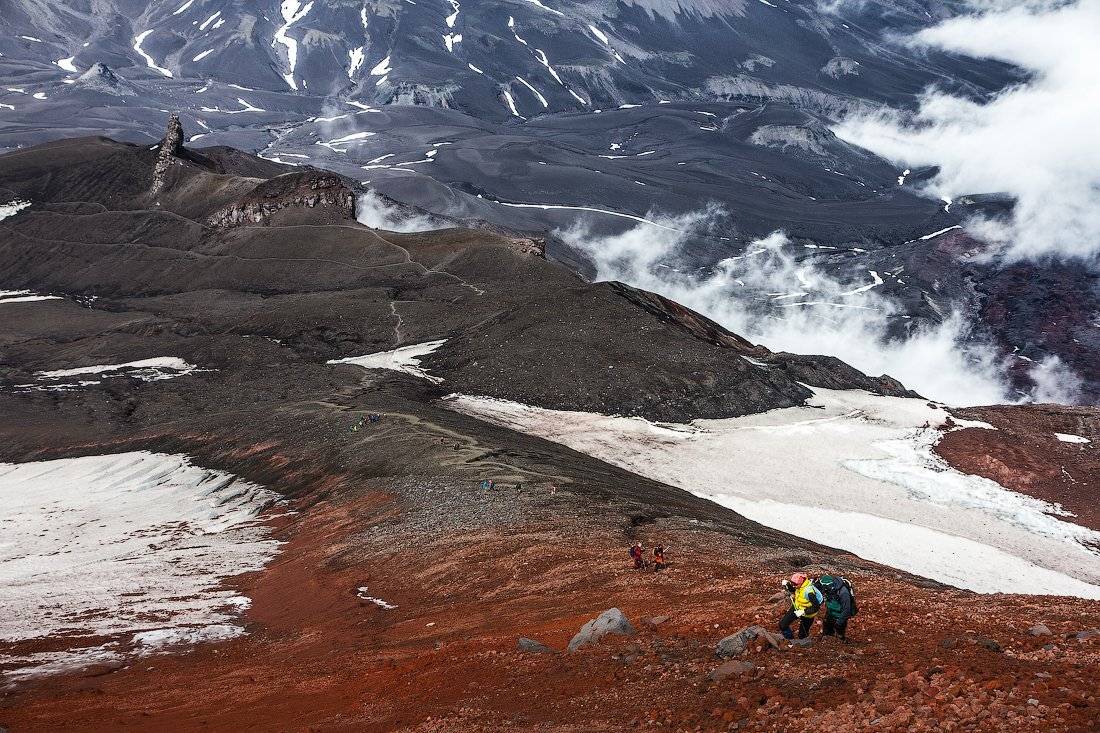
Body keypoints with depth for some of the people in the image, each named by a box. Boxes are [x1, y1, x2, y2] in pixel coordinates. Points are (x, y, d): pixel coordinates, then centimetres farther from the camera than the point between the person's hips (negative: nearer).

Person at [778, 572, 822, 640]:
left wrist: (803, 612, -35)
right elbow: (793, 591, 9)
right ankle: (790, 640, 27)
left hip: (806, 614, -7)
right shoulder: (800, 585, -15)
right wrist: (787, 585, -11)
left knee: (802, 635, 9)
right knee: (782, 624, 5)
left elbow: (816, 607, -33)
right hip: (796, 607, 7)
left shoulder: (809, 591, -38)